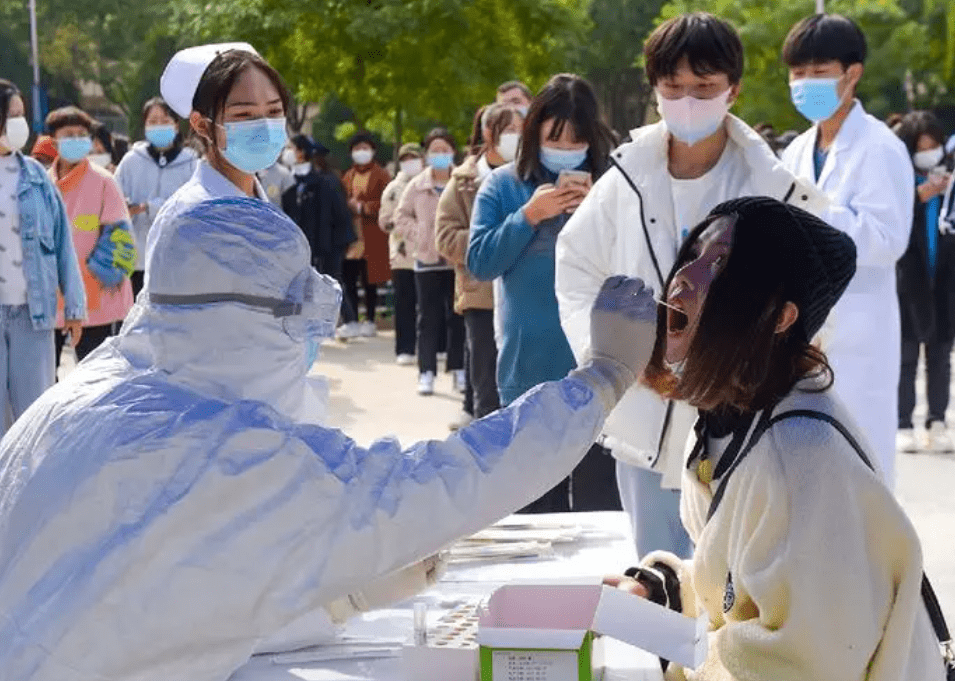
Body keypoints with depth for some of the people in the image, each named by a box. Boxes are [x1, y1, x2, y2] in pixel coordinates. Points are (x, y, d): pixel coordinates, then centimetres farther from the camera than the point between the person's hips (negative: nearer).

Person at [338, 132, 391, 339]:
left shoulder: (381, 176, 1)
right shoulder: (348, 177, 16)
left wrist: (363, 207, -10)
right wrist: (349, 207, -5)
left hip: (372, 239, -4)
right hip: (351, 237, 4)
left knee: (369, 282, 2)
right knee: (349, 280, -3)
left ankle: (370, 321, 11)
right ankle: (351, 322, 1)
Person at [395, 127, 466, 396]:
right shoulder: (417, 186, 3)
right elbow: (401, 218, 9)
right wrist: (420, 236, -3)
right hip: (427, 261, 1)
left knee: (458, 317, 6)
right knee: (428, 318, 4)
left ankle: (459, 369, 14)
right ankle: (426, 372, 8)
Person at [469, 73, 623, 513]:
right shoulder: (504, 185, 5)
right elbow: (479, 263, -1)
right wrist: (529, 216, -11)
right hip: (528, 370, 1)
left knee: (600, 504, 0)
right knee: (535, 505, 11)